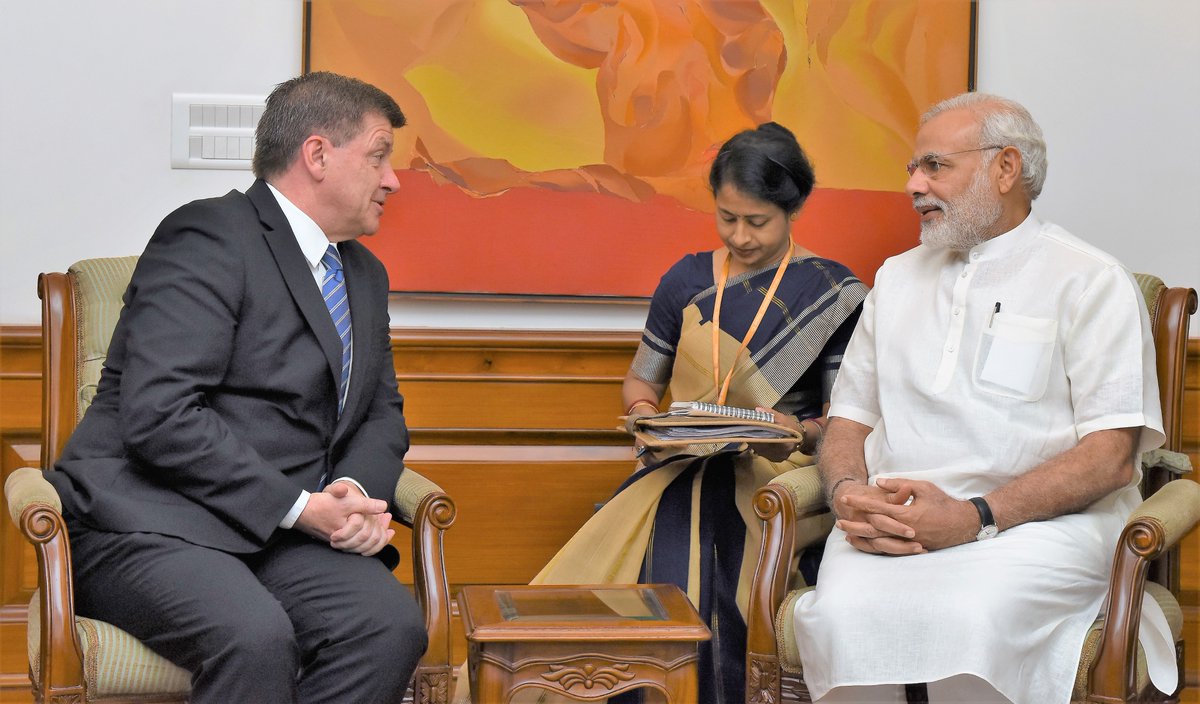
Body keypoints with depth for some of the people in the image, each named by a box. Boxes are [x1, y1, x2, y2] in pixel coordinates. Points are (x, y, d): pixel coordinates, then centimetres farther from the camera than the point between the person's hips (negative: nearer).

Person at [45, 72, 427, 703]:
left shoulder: (364, 275, 20)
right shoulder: (209, 238, -9)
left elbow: (383, 413, 23)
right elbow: (158, 415, -19)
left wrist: (355, 490, -2)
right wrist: (298, 507, -19)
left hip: (284, 529, 7)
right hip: (153, 525, -7)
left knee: (392, 624, -23)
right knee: (255, 637, -36)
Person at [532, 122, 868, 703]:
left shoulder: (832, 293, 3)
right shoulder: (686, 281, 12)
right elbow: (640, 381, 18)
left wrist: (800, 432, -19)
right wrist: (647, 418, -4)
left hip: (772, 476, -3)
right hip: (680, 468, 3)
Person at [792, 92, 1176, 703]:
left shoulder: (1090, 281, 4)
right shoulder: (897, 277, 23)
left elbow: (1112, 457, -7)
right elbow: (849, 418, 22)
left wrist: (975, 517, -18)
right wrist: (849, 493, -3)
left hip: (1037, 522, -4)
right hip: (893, 520, 4)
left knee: (965, 621, -36)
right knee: (842, 616, -30)